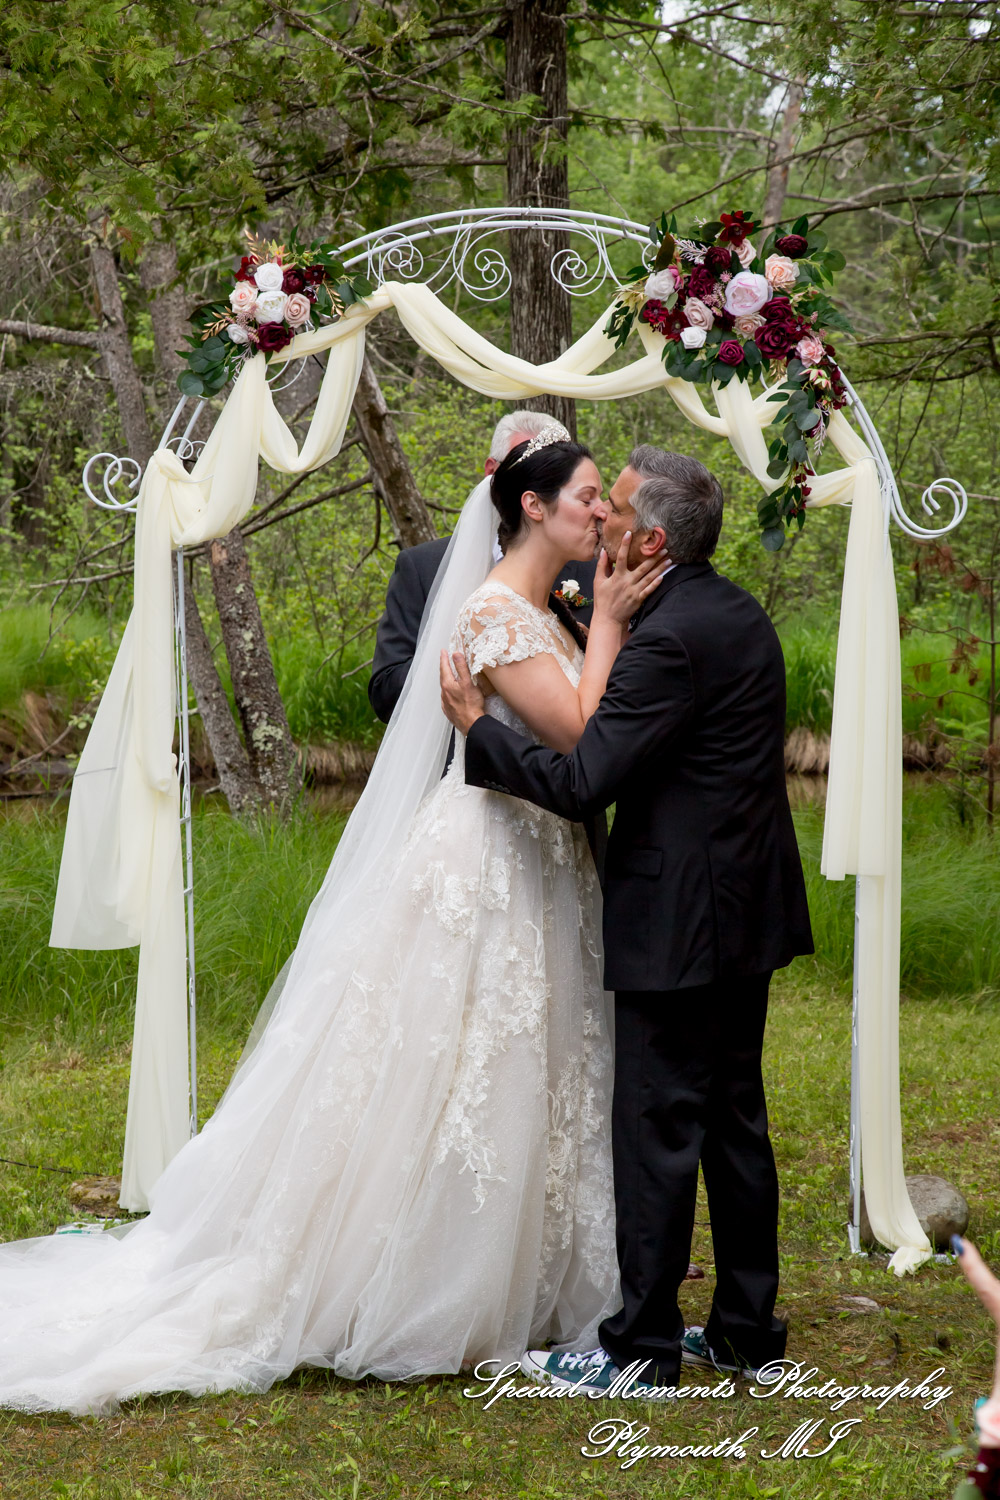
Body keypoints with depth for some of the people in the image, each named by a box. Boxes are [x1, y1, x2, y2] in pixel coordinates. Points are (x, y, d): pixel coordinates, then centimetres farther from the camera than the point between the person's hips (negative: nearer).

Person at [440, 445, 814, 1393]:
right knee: (733, 1117, 15)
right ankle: (746, 1329, 23)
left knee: (657, 1128, -2)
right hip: (747, 912, 10)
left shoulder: (668, 644, -20)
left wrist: (476, 723, -10)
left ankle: (641, 1349, 5)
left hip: (679, 921, -10)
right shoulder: (738, 614, 11)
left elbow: (581, 782, -22)